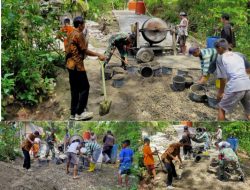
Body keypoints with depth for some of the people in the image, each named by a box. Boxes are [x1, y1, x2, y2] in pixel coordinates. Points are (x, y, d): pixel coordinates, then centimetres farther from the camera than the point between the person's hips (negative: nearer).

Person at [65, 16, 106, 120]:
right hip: (77, 65, -9)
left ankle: (73, 113, 14)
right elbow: (85, 51, -16)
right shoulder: (79, 35, -13)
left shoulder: (70, 34, 15)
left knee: (74, 89, 12)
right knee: (84, 87, -2)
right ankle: (80, 113, -2)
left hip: (70, 64, 9)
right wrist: (98, 55, -11)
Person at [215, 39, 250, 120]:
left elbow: (223, 78, 4)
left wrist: (220, 92, 18)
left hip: (235, 87, -5)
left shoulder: (221, 59, 7)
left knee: (222, 109, 13)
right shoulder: (238, 56, 23)